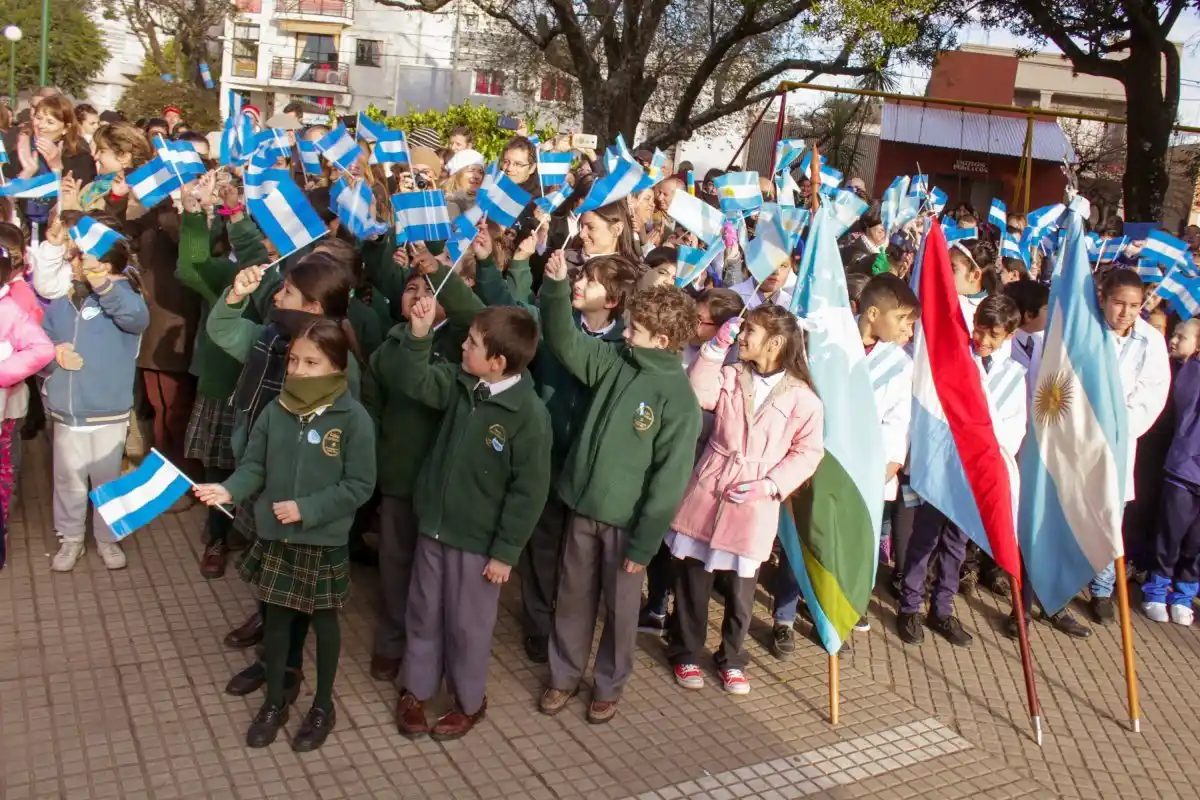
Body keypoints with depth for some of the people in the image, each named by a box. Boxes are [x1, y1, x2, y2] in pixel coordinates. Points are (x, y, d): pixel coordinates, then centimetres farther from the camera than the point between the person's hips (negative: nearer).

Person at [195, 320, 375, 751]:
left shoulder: (354, 419, -18)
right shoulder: (277, 410, -6)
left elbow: (358, 487, -17)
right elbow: (254, 465, -1)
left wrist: (306, 509, -22)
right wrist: (230, 490, -21)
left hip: (324, 542, -4)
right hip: (274, 536, 4)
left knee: (322, 620, 15)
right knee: (276, 618, 18)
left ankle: (323, 706, 35)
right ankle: (274, 701, 38)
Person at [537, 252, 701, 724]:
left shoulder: (679, 399, -18)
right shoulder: (615, 362, -1)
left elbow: (670, 478, -17)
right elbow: (565, 344, 1)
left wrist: (644, 543, -15)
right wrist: (556, 287, -15)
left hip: (627, 520, -5)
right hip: (583, 507, 5)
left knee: (620, 607, 14)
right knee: (573, 599, 18)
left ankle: (609, 686, 34)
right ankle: (565, 676, 36)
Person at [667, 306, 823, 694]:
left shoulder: (802, 398, -6)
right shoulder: (730, 376, 2)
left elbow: (807, 453, -3)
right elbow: (697, 394, -16)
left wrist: (768, 486, -13)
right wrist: (717, 347, -16)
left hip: (754, 507, -2)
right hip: (706, 492, 2)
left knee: (740, 590, 11)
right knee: (692, 580, 11)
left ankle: (731, 659, 33)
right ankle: (686, 653, 29)